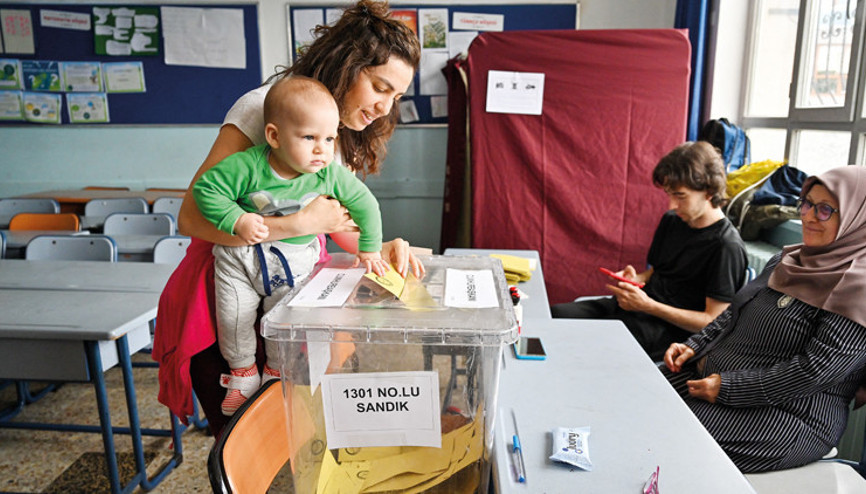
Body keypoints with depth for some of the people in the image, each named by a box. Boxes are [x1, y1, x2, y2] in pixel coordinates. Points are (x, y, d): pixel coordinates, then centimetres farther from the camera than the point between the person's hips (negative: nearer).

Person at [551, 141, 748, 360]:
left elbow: (713, 321, -13)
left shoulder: (727, 246, -12)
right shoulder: (671, 221, 12)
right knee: (555, 314, -15)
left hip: (669, 329, -7)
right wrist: (636, 279, 0)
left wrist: (648, 306, -19)